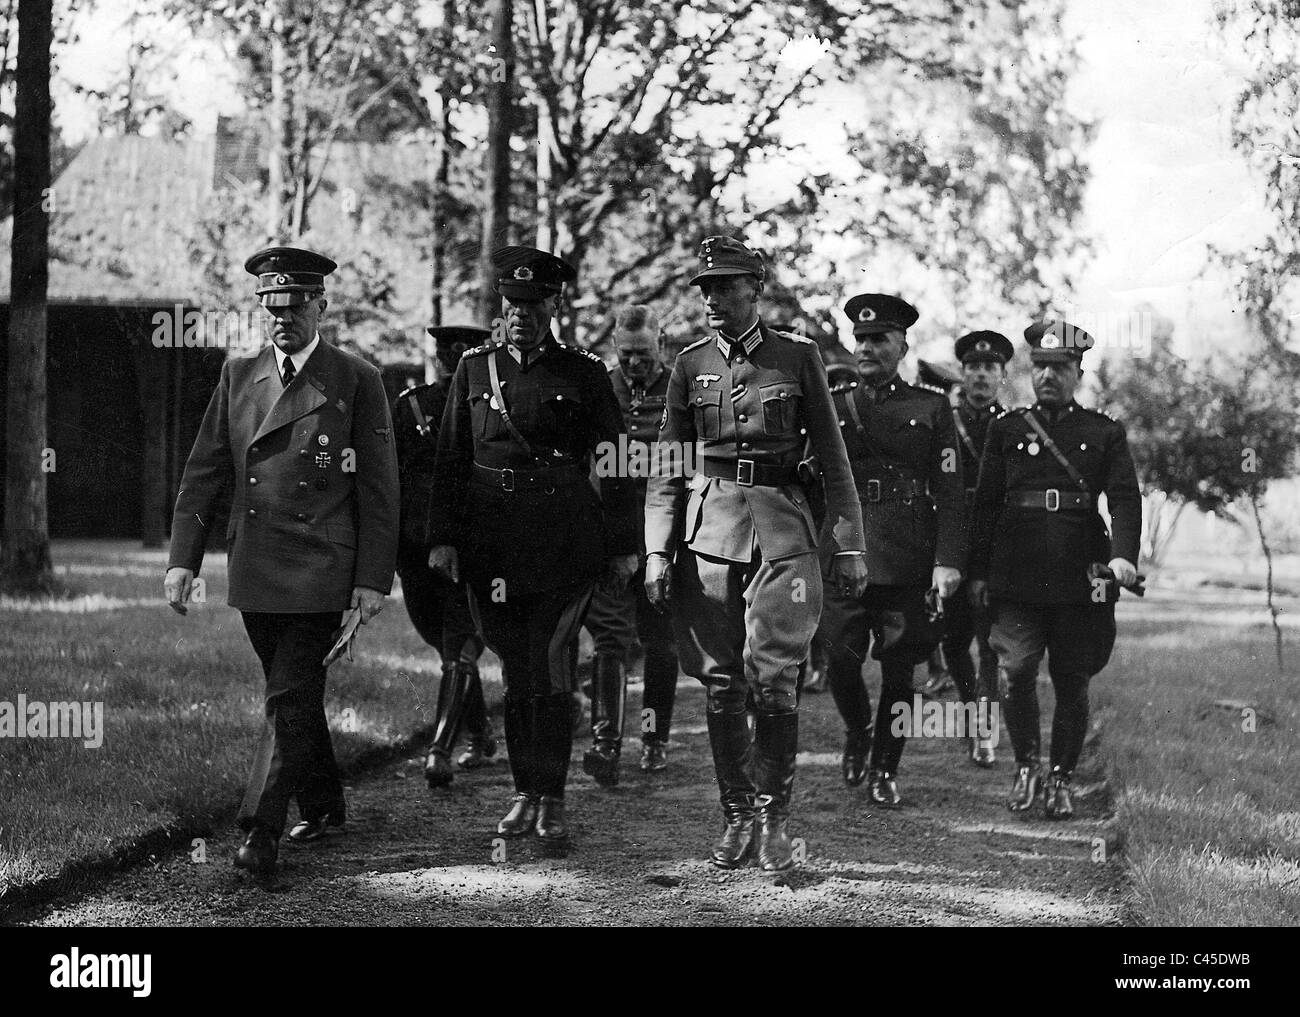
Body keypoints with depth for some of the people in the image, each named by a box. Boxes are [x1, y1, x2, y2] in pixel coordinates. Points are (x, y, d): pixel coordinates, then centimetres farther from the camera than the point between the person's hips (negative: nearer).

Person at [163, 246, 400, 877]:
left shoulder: (356, 381, -1)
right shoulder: (237, 376, 10)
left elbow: (378, 488, -2)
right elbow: (204, 473, 9)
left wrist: (373, 578, -6)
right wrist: (184, 557, 0)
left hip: (321, 571, -4)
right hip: (253, 569, 4)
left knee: (290, 697, -10)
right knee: (295, 692, 15)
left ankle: (261, 831, -11)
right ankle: (322, 806, 31)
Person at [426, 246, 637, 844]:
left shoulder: (584, 374, 3)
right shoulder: (475, 368, 10)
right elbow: (450, 458, 9)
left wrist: (622, 547, 1)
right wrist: (442, 538, 2)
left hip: (565, 542, -3)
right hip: (493, 543, 3)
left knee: (549, 667, -9)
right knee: (515, 673, 7)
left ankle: (551, 799, -1)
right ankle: (525, 793, 17)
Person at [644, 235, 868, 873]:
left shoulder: (797, 357, 3)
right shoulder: (690, 365, 8)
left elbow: (832, 457, 5)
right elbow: (667, 467, 11)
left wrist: (850, 546, 2)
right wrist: (657, 551, 2)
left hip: (782, 531, -2)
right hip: (709, 527, 2)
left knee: (771, 678, -11)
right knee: (721, 685, 3)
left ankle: (775, 816, 3)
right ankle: (737, 817, 14)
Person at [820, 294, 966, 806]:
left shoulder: (930, 408, 7)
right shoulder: (834, 408, 11)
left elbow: (949, 490, 1)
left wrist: (949, 561, -7)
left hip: (908, 561, -1)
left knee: (898, 669, 2)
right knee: (841, 661, -2)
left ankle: (885, 770, 13)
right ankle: (857, 732, 27)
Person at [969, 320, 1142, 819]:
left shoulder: (1105, 433, 8)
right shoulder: (1006, 429, 11)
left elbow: (1125, 497, -2)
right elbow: (986, 502, 11)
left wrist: (1123, 554, -19)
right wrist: (978, 571, 6)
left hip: (1081, 579, 0)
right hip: (1017, 578, 0)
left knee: (1072, 683, 5)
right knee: (1016, 671, -13)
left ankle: (1060, 780, 19)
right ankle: (1026, 765, 8)